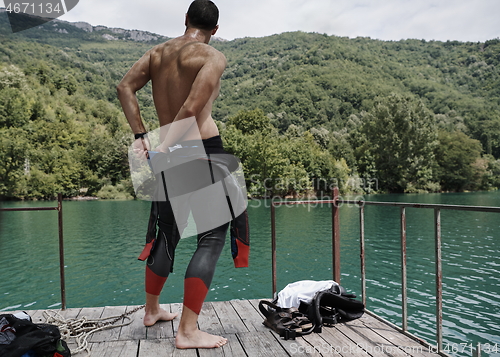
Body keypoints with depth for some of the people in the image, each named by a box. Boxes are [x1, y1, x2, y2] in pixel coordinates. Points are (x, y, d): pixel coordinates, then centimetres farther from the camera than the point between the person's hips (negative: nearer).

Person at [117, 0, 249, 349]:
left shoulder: (157, 52, 15)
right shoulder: (213, 56, -3)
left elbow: (125, 87, 4)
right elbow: (193, 107, -18)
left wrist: (141, 136, 3)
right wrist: (164, 146, -12)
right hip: (204, 148, -7)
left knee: (168, 233, 19)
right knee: (213, 237, -1)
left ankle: (152, 310, 35)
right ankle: (188, 332, -1)